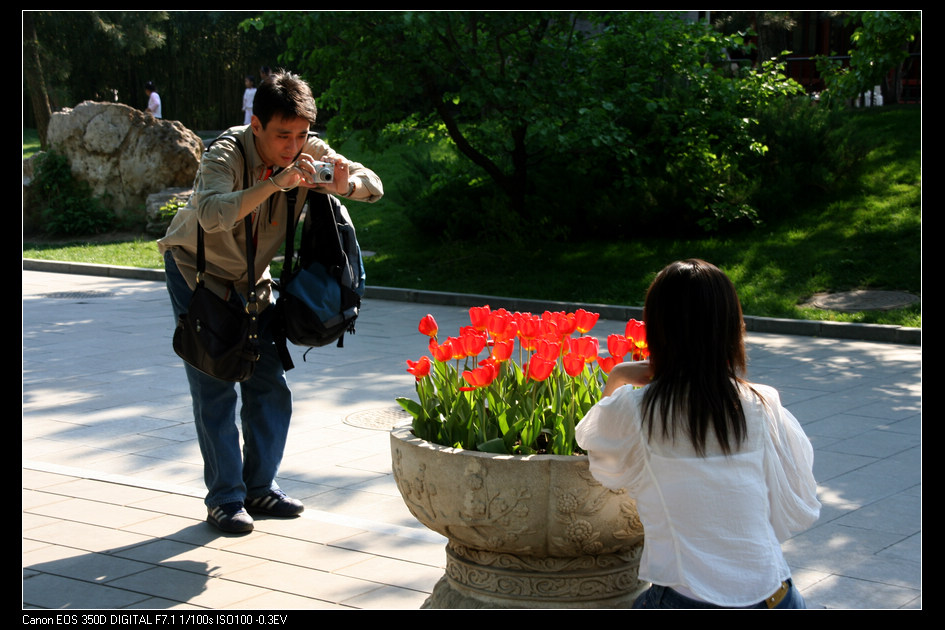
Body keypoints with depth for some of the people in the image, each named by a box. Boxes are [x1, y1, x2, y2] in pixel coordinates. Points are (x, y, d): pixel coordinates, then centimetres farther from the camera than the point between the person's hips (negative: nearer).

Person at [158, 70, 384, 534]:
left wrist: (344, 183, -33)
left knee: (270, 385, 2)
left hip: (251, 279, 5)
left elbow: (374, 187, -11)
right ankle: (224, 498, 1)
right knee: (215, 389, -9)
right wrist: (274, 183, -58)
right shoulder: (226, 155, -31)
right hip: (198, 273, -5)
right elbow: (212, 215, -50)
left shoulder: (309, 153, -14)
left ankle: (259, 487, 16)